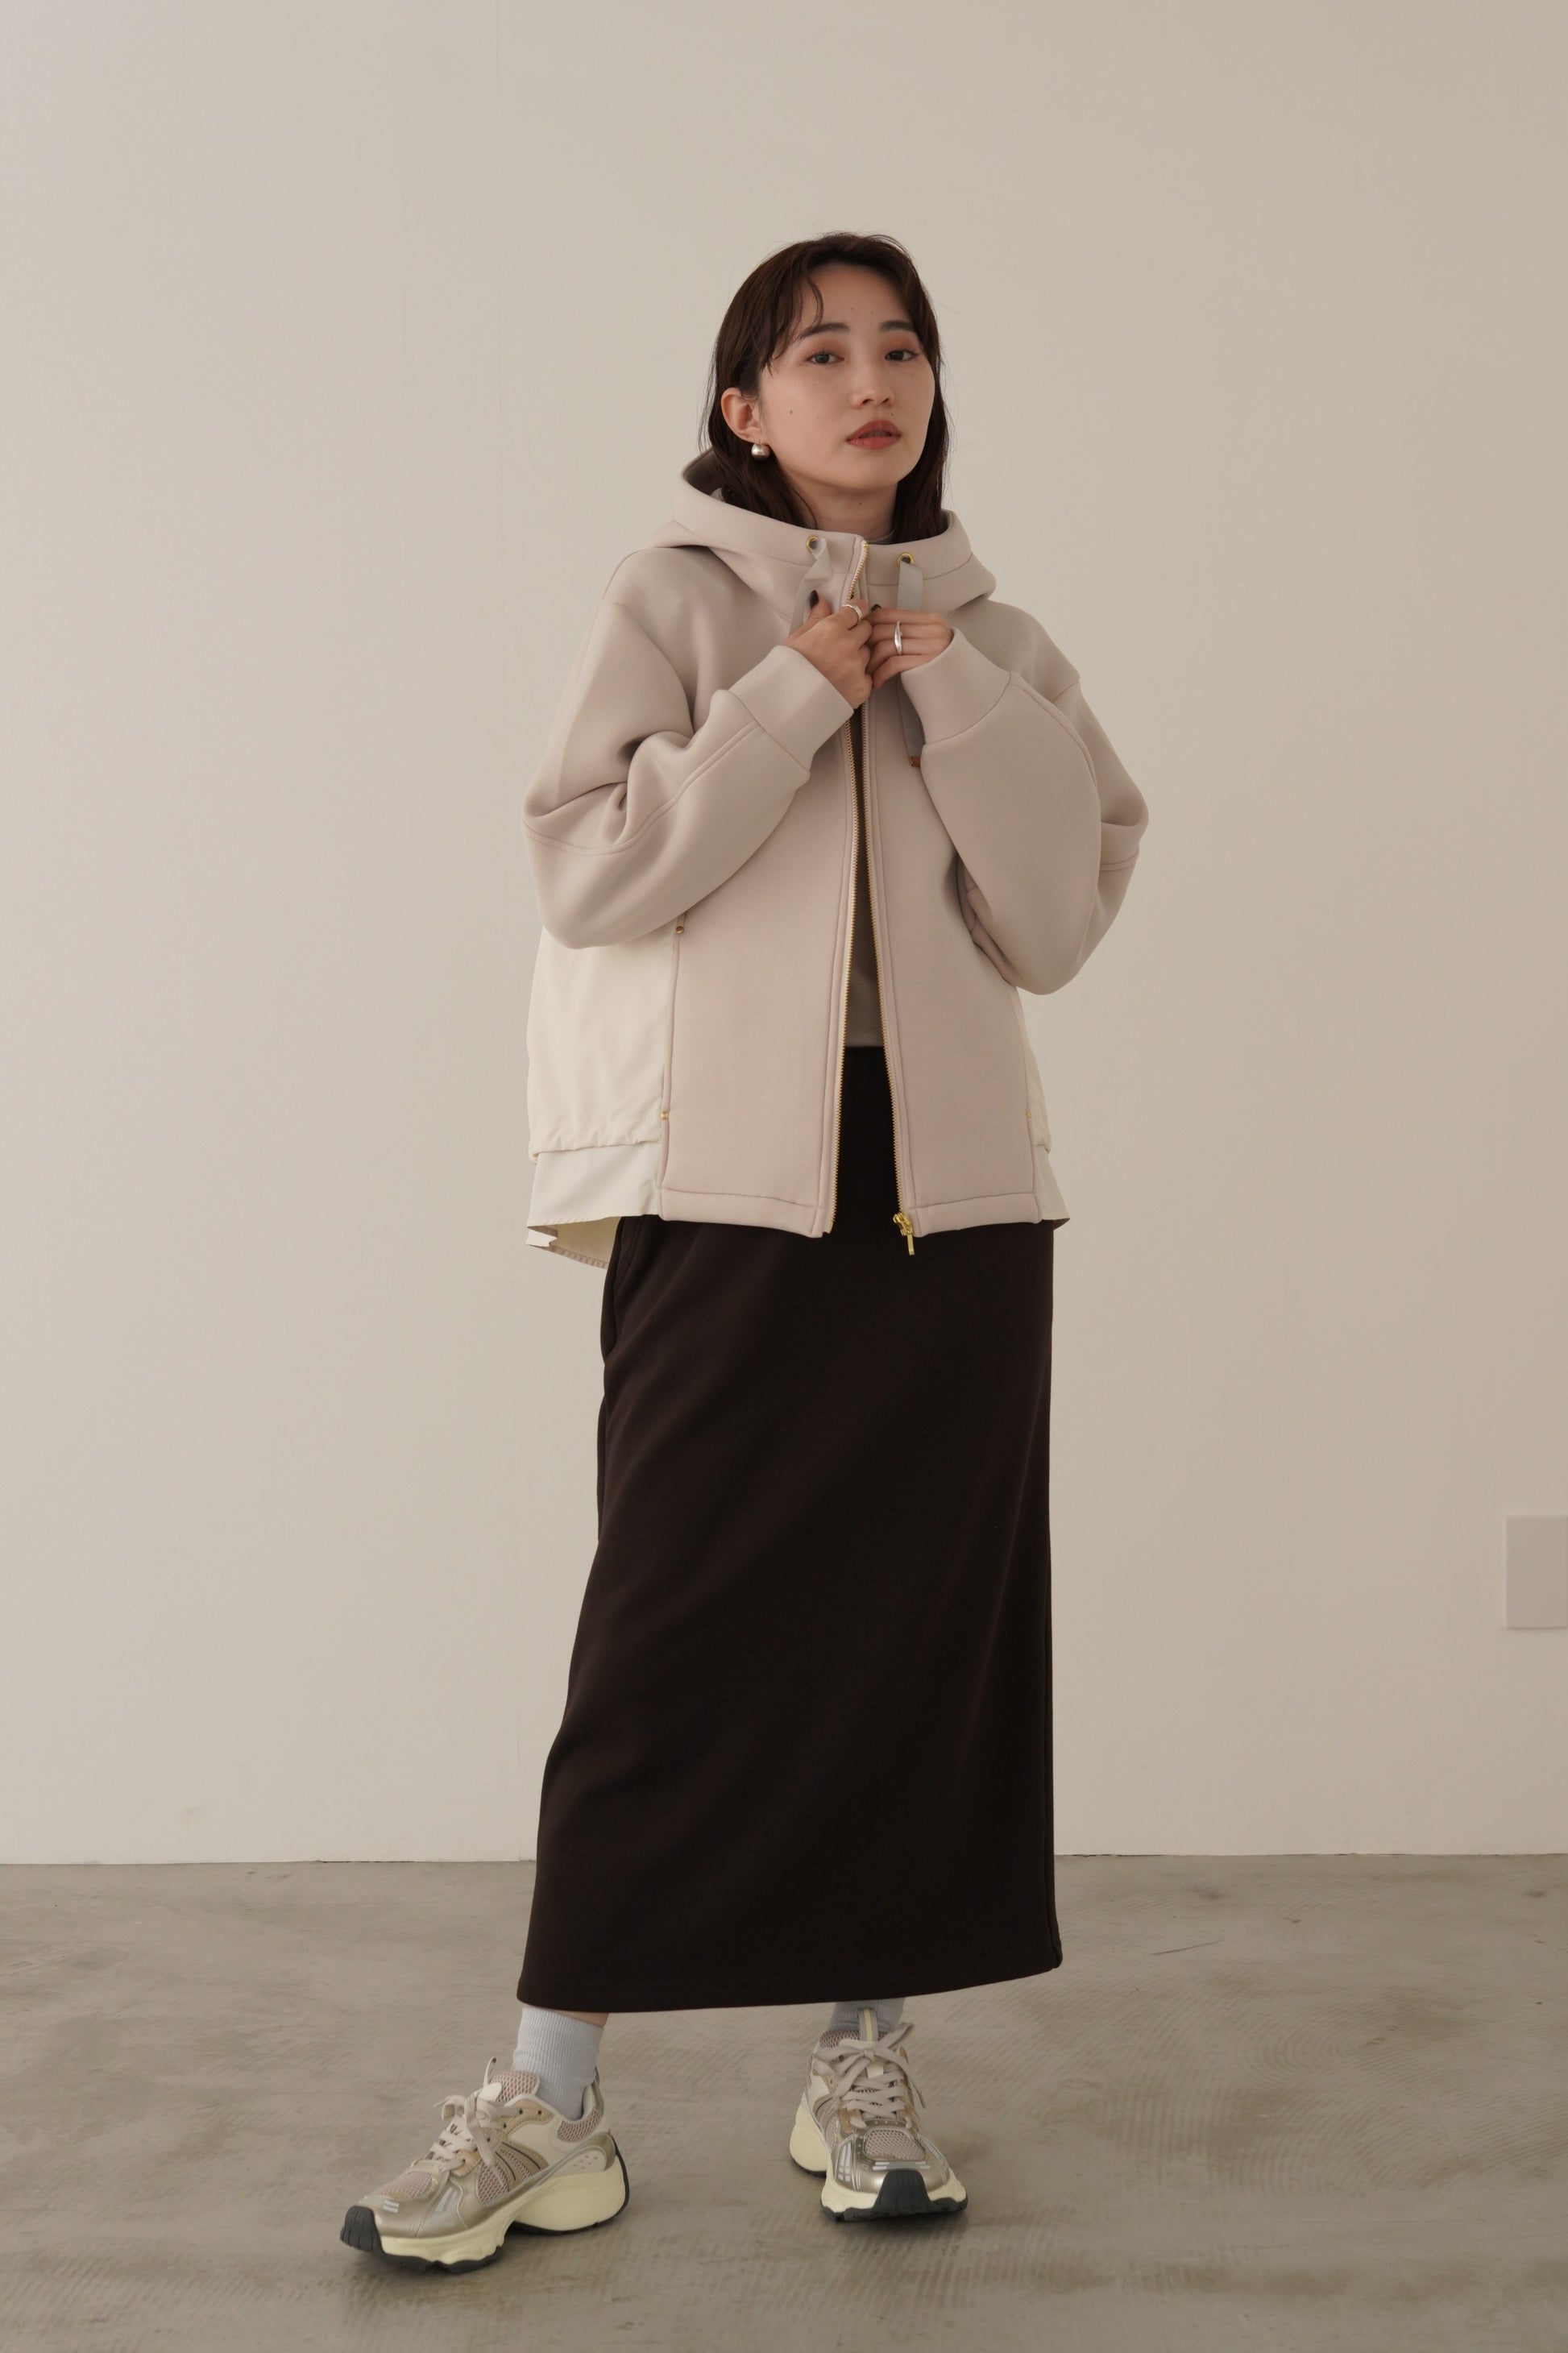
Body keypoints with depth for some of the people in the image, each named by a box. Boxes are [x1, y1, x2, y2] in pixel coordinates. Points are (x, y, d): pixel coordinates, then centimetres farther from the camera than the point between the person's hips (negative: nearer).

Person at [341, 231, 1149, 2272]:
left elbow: (1060, 917, 3)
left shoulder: (994, 639, 15)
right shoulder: (678, 596, 6)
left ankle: (867, 2063, 18)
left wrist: (950, 688, -5)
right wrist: (801, 695, -10)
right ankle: (553, 2103, 6)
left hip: (952, 1182, 4)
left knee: (923, 1611, 4)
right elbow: (588, 867, -7)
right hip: (731, 1181, -3)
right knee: (677, 1621, -4)